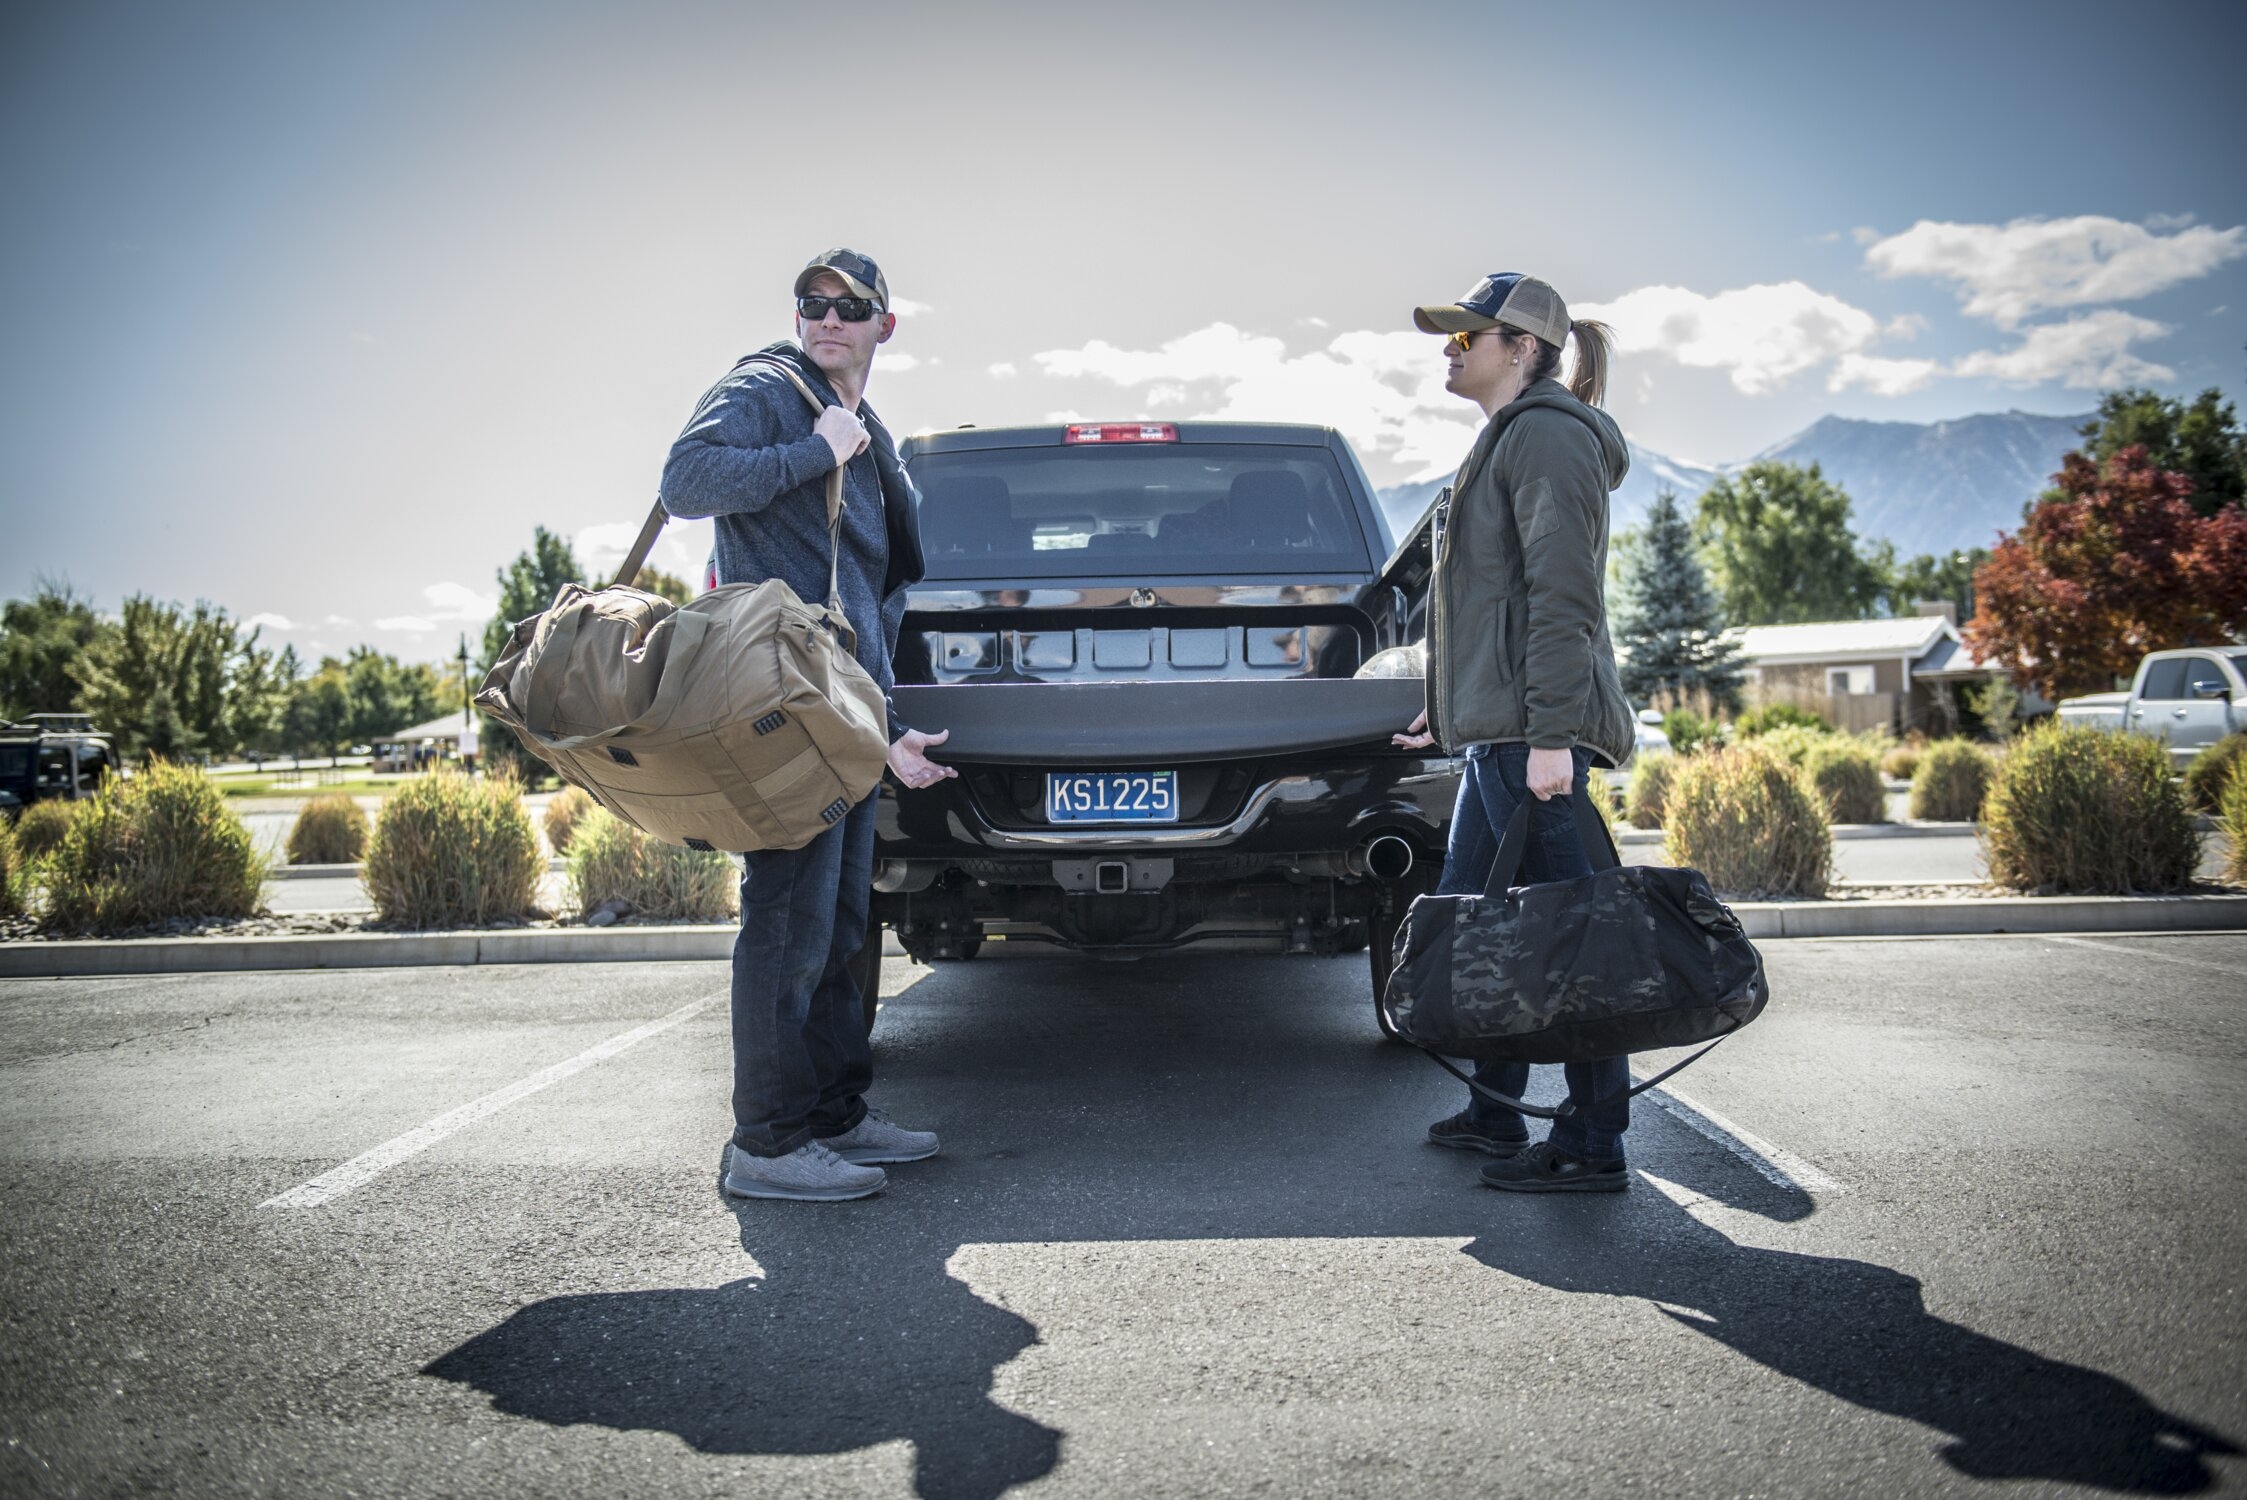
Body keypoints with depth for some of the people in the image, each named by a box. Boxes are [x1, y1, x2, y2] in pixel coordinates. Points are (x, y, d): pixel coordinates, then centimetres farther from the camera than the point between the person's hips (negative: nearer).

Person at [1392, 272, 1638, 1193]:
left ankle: (1595, 1144, -1)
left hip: (1534, 732, -11)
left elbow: (1562, 592, -18)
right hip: (1500, 728, 11)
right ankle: (1495, 1116, 23)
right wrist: (1452, 708, 29)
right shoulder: (1511, 437, 24)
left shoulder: (1547, 433, -8)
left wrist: (1550, 733, -24)